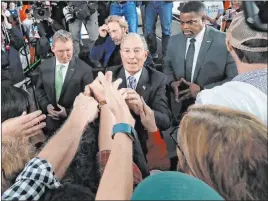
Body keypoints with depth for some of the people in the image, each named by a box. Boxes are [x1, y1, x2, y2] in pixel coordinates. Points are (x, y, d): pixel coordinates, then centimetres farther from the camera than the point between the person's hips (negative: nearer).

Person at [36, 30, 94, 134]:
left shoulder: (85, 69, -15)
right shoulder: (44, 66, -1)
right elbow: (39, 89, 10)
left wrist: (69, 112, -19)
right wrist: (46, 105, -8)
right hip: (51, 120, 3)